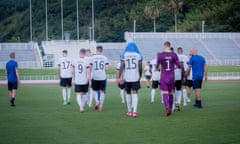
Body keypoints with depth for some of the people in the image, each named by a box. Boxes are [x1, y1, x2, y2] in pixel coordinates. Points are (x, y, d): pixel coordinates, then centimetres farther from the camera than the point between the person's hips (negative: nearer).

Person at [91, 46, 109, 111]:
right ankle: (101, 105, 4)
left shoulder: (93, 57, -2)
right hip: (103, 77, 1)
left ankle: (97, 101, -7)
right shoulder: (105, 58, 2)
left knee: (94, 90, 15)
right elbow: (107, 68, -3)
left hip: (95, 77, -1)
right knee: (102, 91, 7)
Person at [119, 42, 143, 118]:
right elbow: (140, 67, 1)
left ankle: (129, 111, 21)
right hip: (135, 77, -1)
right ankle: (134, 111, -15)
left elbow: (122, 66, -4)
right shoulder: (138, 55, 4)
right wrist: (140, 75, 14)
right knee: (135, 94, -2)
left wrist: (119, 77, -4)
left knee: (128, 93, 15)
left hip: (127, 77, 1)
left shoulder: (124, 55, 4)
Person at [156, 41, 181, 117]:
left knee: (165, 94, -5)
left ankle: (167, 108, -26)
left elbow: (157, 66, 2)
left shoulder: (160, 55, -7)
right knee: (171, 94, 14)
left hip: (163, 77, -2)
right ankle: (170, 109, 23)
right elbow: (179, 66, 0)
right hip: (171, 77, 2)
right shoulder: (174, 55, -4)